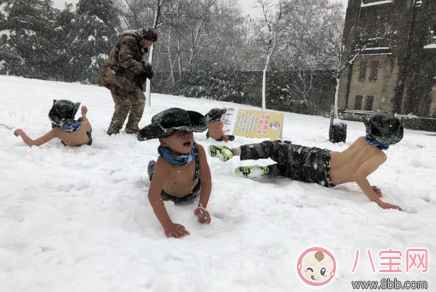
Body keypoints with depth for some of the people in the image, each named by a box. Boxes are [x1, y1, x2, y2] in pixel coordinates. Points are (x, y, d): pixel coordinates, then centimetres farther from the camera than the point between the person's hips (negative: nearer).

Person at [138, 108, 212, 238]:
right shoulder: (163, 163, -46)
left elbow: (206, 180, -30)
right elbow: (153, 195, -51)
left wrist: (202, 207, -38)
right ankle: (153, 167, 48)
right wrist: (168, 225, -58)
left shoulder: (199, 151, -39)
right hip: (167, 197, -1)